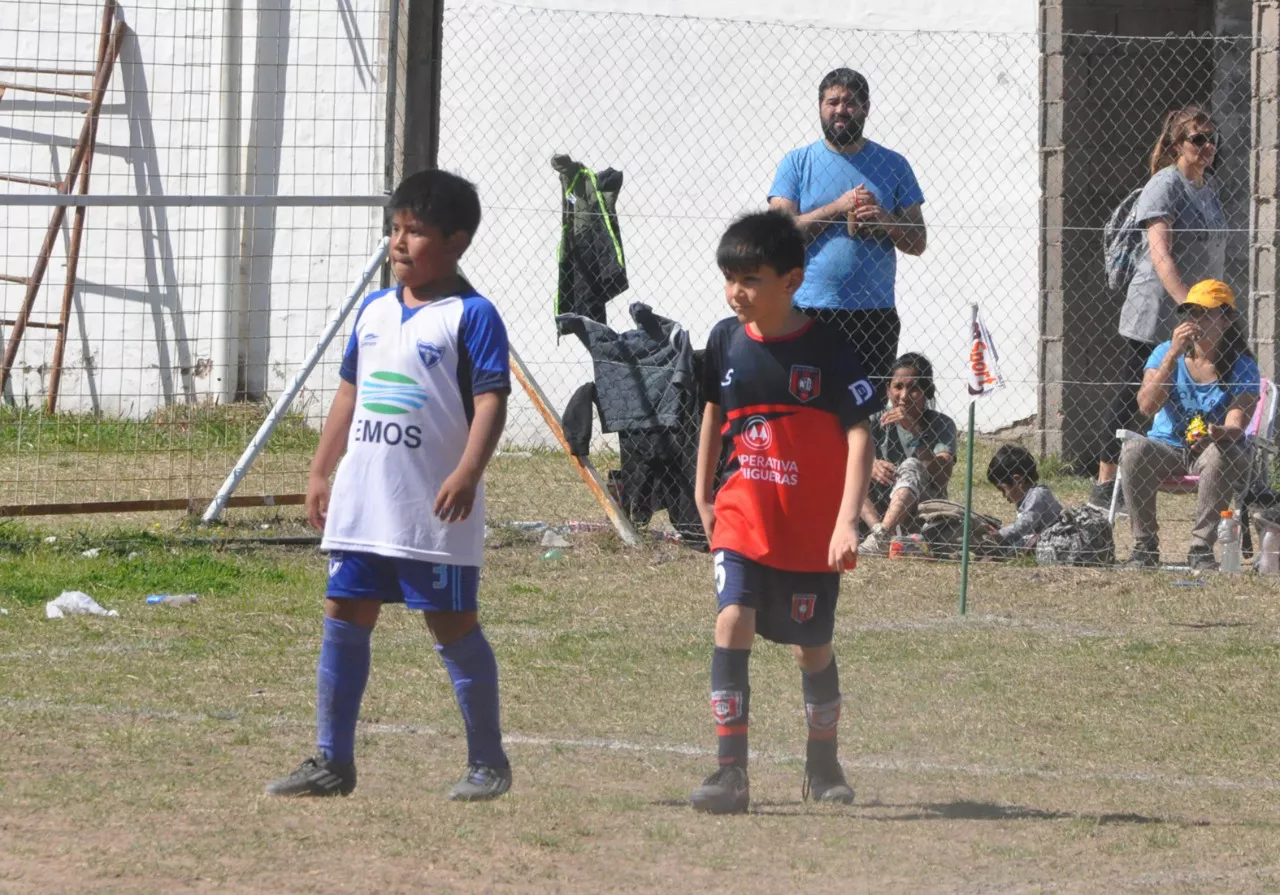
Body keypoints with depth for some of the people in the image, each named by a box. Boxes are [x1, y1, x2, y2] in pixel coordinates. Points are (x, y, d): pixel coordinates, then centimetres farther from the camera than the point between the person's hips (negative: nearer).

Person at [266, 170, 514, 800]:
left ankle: (488, 761, 11)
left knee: (452, 625, 0)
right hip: (361, 504, 7)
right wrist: (320, 472, 18)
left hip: (435, 511, -7)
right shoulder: (374, 311, 13)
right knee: (344, 618, 6)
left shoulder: (470, 316, -9)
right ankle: (332, 761, 11)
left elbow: (491, 401, -16)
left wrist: (468, 473, -28)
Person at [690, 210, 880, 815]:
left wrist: (847, 520, -24)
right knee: (732, 624, -16)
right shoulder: (726, 341, 0)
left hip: (812, 527, -2)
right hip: (741, 519, 2)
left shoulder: (826, 350, -13)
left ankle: (822, 766, 33)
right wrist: (703, 494, 20)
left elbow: (859, 434, -15)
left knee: (812, 647, 10)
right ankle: (730, 774, -18)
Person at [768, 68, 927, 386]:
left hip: (874, 314, 1)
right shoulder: (797, 163, 6)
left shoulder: (893, 165, 10)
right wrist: (837, 208, -13)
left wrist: (885, 221, -11)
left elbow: (918, 242, 9)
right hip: (809, 312, -1)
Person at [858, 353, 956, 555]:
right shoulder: (879, 422, 1)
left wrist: (914, 431, -33)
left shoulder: (941, 425, -7)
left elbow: (941, 477, -24)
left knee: (912, 465, -30)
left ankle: (880, 537, -49)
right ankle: (880, 530, -39)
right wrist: (871, 468, -37)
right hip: (882, 509, 3)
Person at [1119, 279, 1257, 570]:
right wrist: (1174, 355, -23)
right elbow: (1147, 405, -16)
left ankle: (1201, 549, -26)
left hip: (1215, 450, -1)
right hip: (1167, 446, 1)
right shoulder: (1165, 353, -1)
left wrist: (1218, 434, -42)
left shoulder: (1242, 367, -5)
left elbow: (1236, 423, -17)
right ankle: (1145, 547, -22)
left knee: (1219, 456, -37)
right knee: (1133, 450, -31)